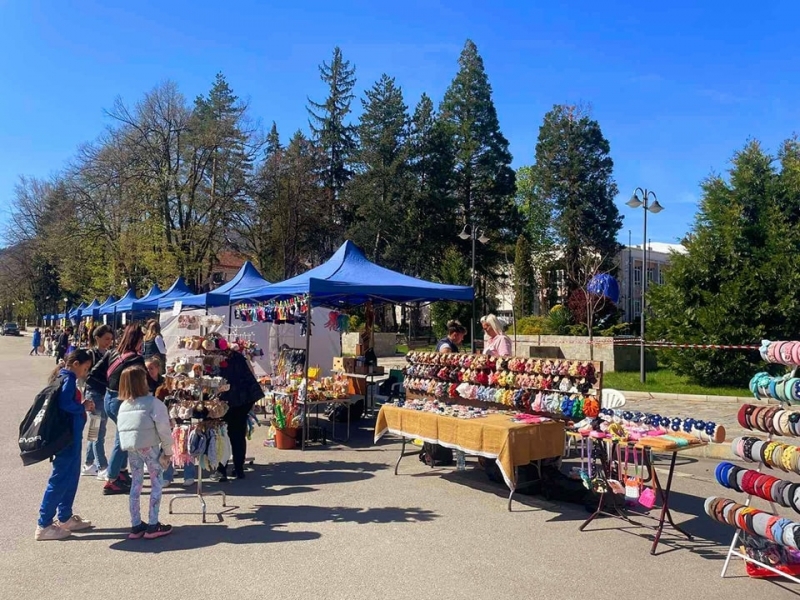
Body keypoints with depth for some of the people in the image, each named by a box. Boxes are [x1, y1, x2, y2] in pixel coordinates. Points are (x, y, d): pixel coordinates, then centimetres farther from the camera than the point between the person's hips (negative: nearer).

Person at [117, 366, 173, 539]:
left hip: (130, 447, 6)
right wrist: (168, 450, -3)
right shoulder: (153, 402, -10)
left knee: (136, 483, 14)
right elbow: (163, 428, -12)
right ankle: (153, 526, 7)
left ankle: (136, 526, 18)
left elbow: (121, 427, 9)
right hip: (149, 446, -6)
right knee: (157, 482, 6)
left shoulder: (123, 405, 10)